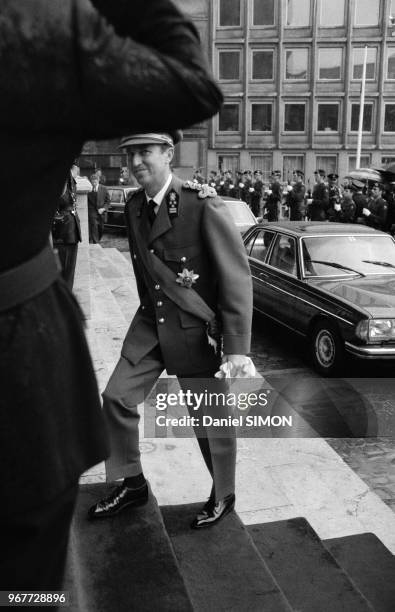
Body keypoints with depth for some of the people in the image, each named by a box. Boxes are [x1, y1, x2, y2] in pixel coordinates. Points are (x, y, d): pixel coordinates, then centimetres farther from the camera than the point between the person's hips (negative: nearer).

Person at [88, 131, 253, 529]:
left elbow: (237, 276, -19)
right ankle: (132, 484, 29)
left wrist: (237, 346, -22)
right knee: (117, 398, 6)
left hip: (196, 329, -6)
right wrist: (150, 313, 17)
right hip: (150, 324, 6)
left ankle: (223, 495, 34)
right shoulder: (133, 206, 3)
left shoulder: (203, 205, -18)